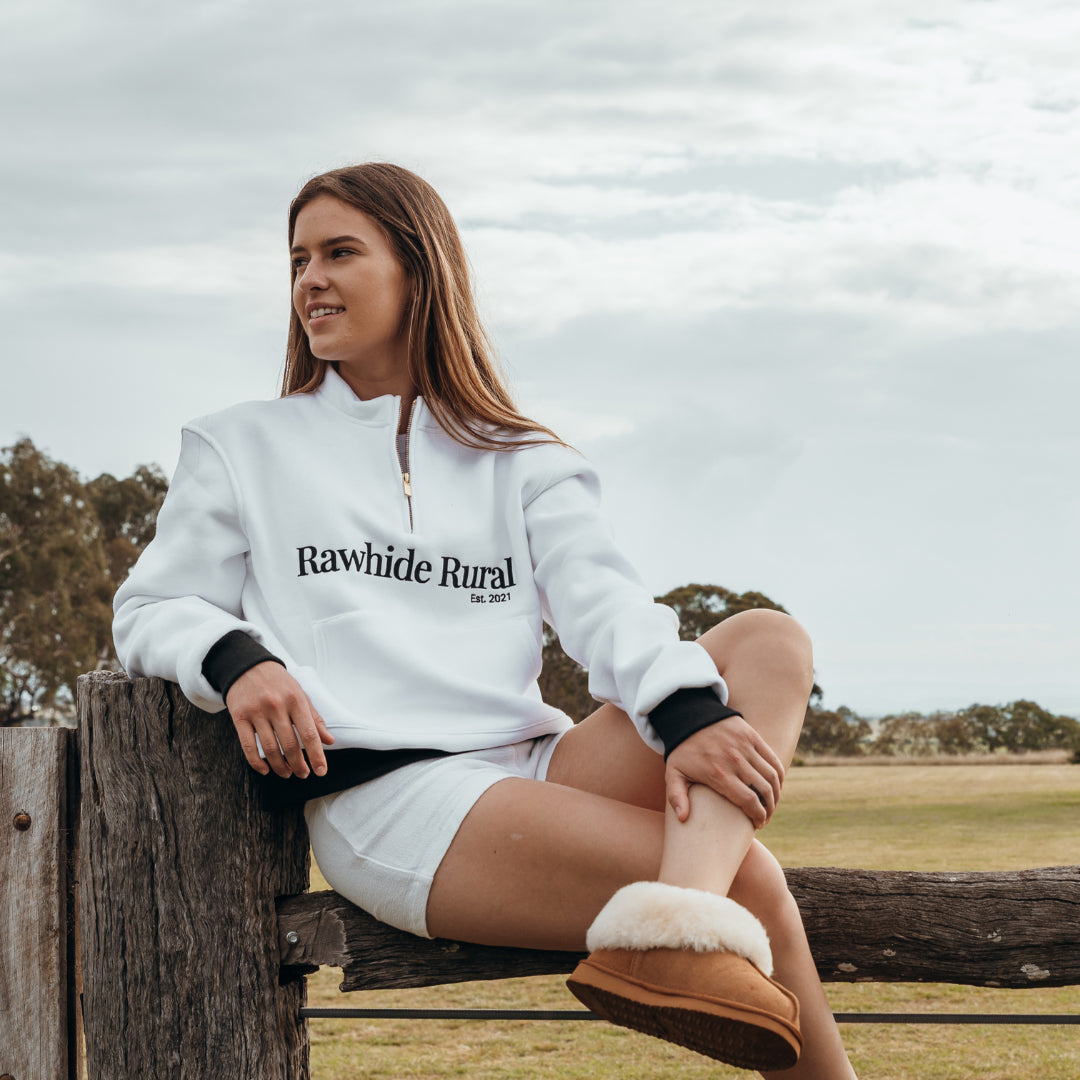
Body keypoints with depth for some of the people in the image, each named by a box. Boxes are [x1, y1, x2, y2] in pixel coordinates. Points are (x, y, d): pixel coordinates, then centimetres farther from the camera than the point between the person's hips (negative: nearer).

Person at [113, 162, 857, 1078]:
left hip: (538, 764, 5)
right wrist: (234, 659, -10)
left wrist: (687, 713, -19)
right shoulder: (246, 447, 19)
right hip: (384, 797, -4)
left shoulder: (520, 463, 21)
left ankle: (685, 917, -45)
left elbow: (600, 594, 3)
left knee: (770, 639, -23)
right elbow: (150, 608, 16)